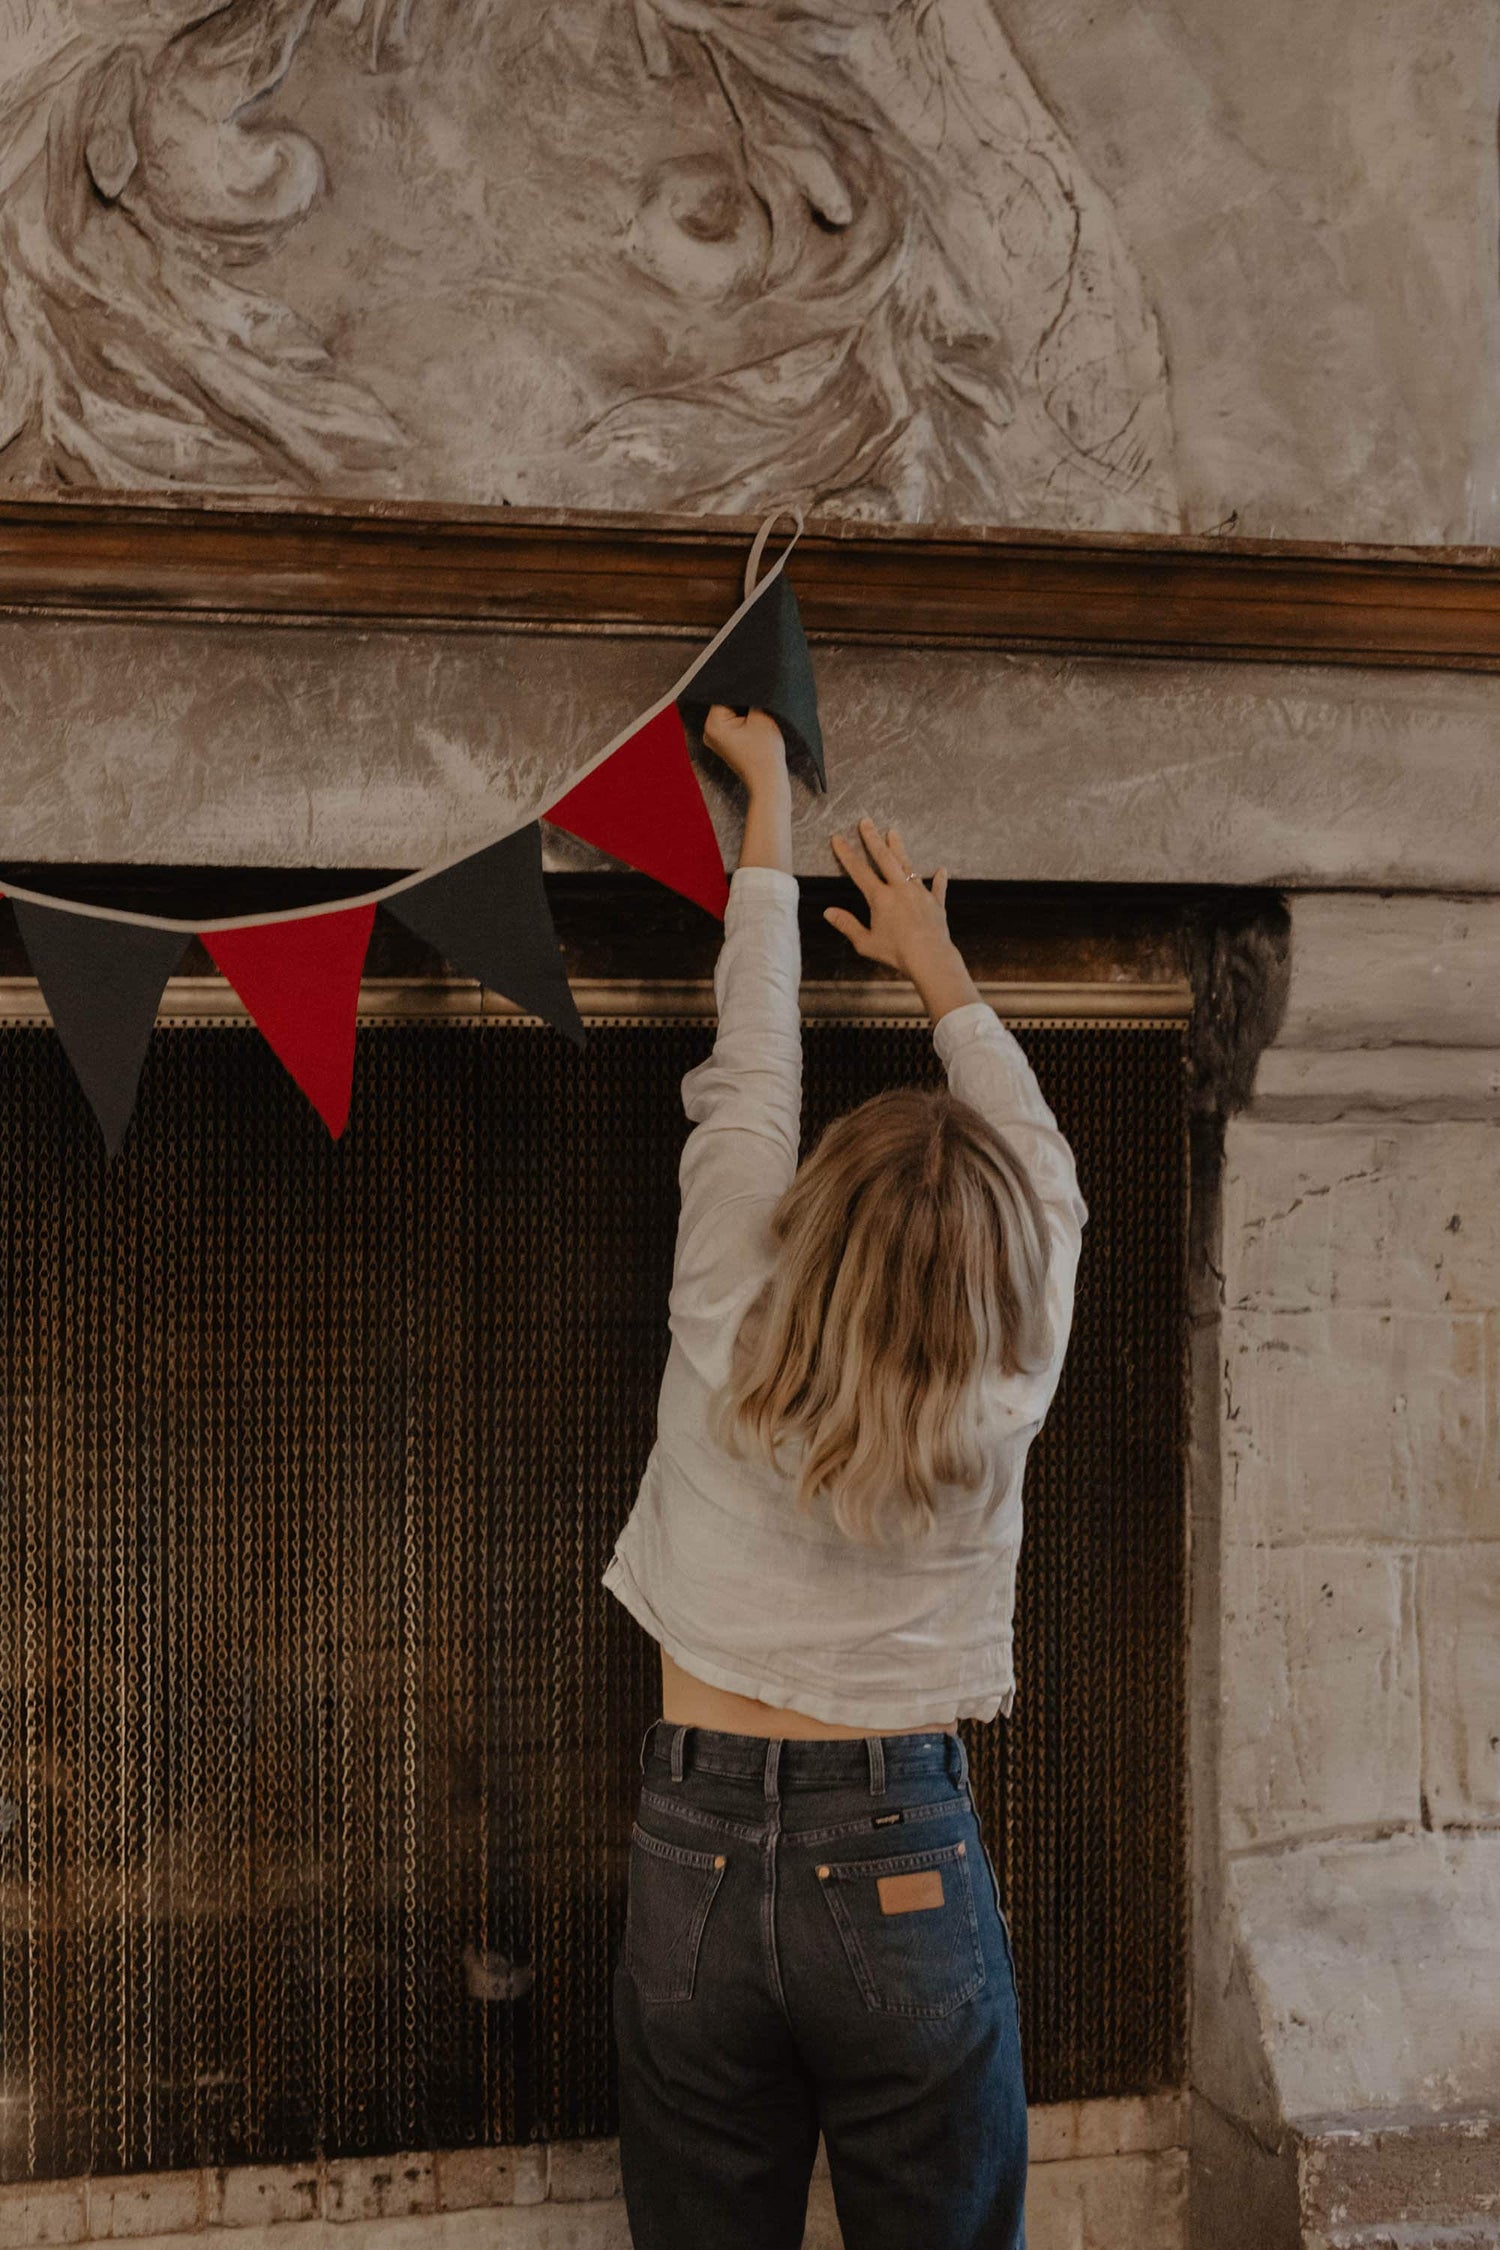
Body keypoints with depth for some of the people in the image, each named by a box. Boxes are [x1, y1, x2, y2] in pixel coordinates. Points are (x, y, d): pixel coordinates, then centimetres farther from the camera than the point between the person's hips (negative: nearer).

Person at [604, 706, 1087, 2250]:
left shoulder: (724, 1332, -10)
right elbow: (1045, 1173, 8)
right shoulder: (997, 1409, -10)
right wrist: (940, 972, 21)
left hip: (697, 1855, 1)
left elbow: (751, 1073, 3)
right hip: (899, 1869, -1)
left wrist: (768, 802, 16)